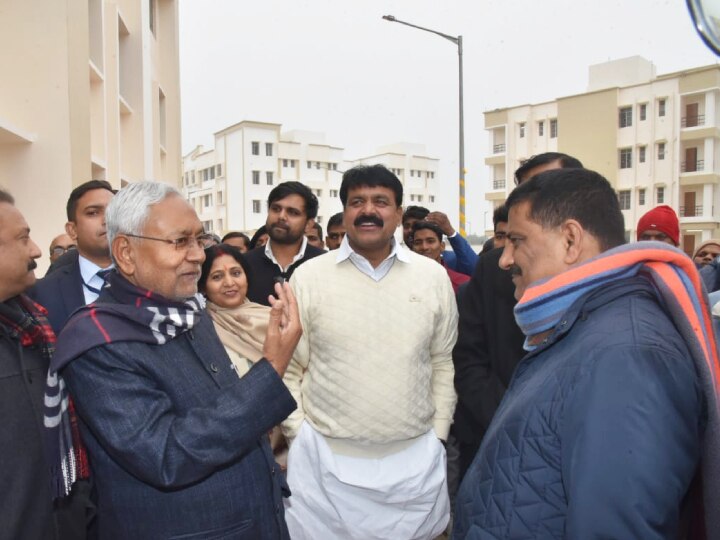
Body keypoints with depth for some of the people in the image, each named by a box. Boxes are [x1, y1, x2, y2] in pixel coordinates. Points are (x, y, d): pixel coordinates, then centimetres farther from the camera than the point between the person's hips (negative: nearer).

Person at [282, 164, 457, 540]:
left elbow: (442, 363, 6)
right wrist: (299, 437, -3)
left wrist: (439, 433, 5)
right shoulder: (308, 277, -5)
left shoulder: (433, 276, -1)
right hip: (324, 459, -1)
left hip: (417, 459, 2)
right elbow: (289, 370, 0)